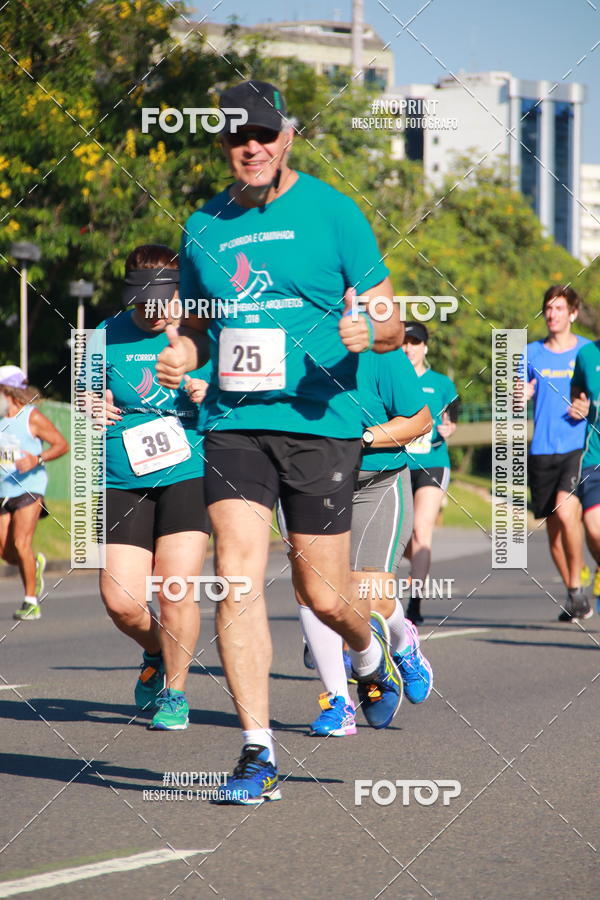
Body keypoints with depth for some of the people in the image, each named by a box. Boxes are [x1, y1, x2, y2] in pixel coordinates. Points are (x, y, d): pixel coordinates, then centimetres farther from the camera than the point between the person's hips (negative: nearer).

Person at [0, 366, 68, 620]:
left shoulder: (33, 418, -9)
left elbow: (62, 445, -6)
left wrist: (37, 459, -21)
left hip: (29, 488, -6)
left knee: (21, 544, -16)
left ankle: (31, 602, -7)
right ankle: (35, 565, 39)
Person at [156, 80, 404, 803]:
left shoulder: (332, 212, 1)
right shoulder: (203, 228, 11)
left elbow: (391, 322, 2)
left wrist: (369, 330, -21)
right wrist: (179, 358, 2)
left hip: (320, 422, -2)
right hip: (233, 424, 2)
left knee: (323, 595, 2)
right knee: (236, 581, -12)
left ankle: (371, 652, 38)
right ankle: (257, 753, -8)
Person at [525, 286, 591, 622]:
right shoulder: (531, 354, 9)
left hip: (579, 446, -3)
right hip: (542, 452, 3)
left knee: (566, 511, -23)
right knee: (553, 529, 5)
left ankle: (577, 587, -9)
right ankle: (574, 595, 21)